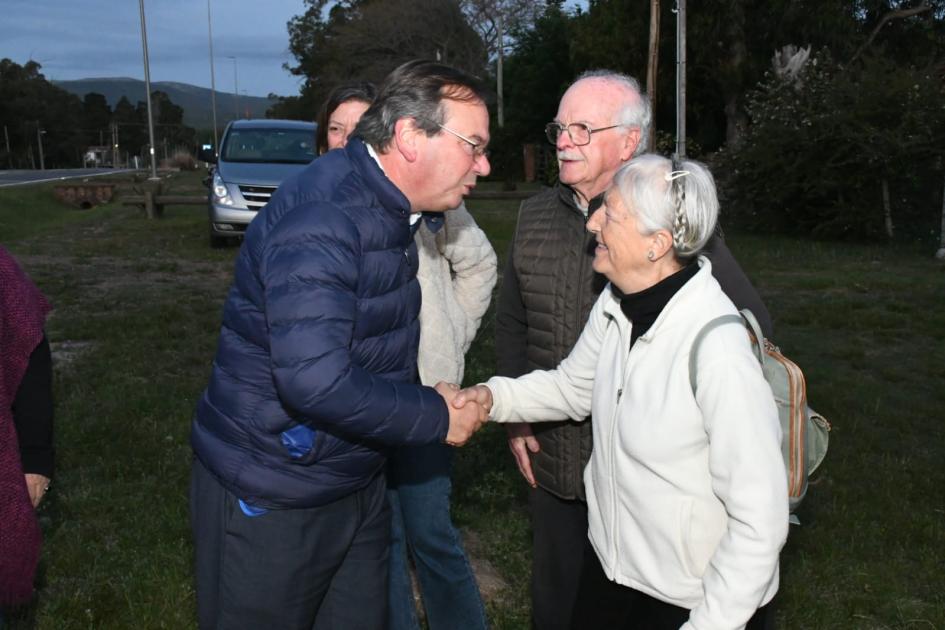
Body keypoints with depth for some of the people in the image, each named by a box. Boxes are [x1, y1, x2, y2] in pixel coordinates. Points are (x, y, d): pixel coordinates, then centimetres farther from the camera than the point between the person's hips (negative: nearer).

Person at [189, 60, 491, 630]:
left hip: (357, 485, 8)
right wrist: (435, 415, -21)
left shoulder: (388, 207, 5)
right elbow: (315, 381, -34)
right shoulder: (321, 217, -27)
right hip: (270, 500, -8)